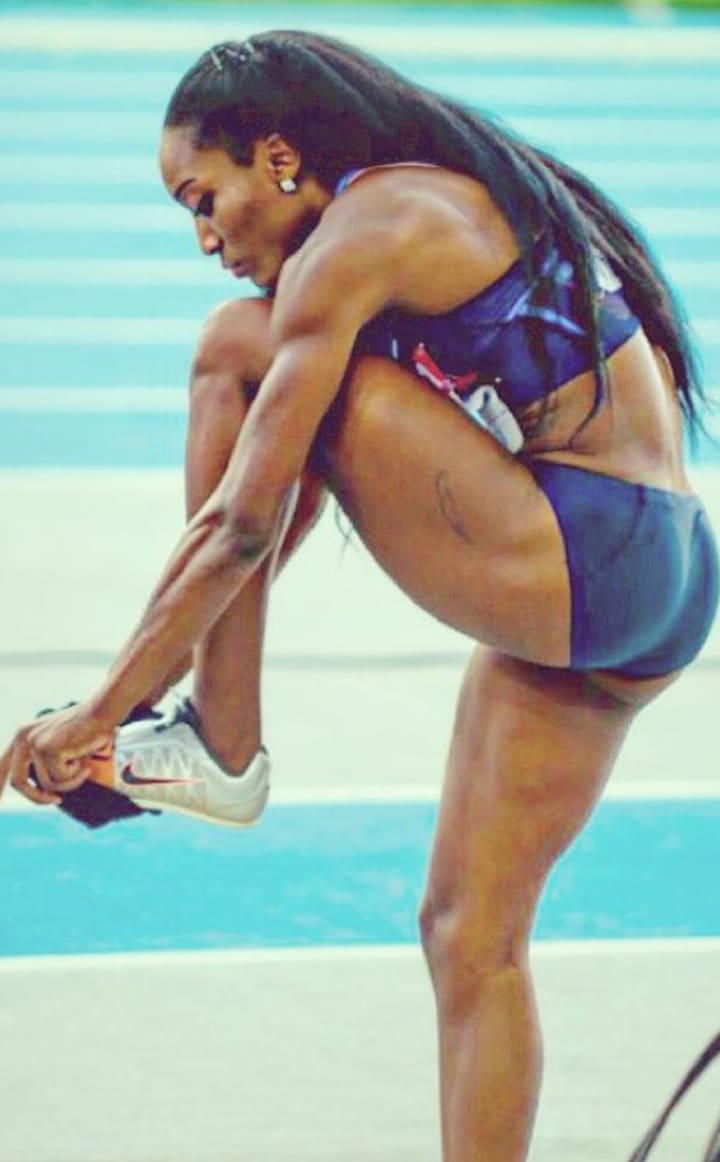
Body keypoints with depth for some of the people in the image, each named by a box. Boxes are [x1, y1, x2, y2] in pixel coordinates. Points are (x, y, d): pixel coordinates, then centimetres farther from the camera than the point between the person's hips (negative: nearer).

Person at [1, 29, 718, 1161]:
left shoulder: (353, 242, -7)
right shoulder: (438, 205, 21)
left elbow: (241, 524, -10)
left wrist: (101, 712, -3)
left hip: (577, 567, -10)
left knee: (238, 351, -5)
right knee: (470, 939, 12)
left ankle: (219, 748, 0)